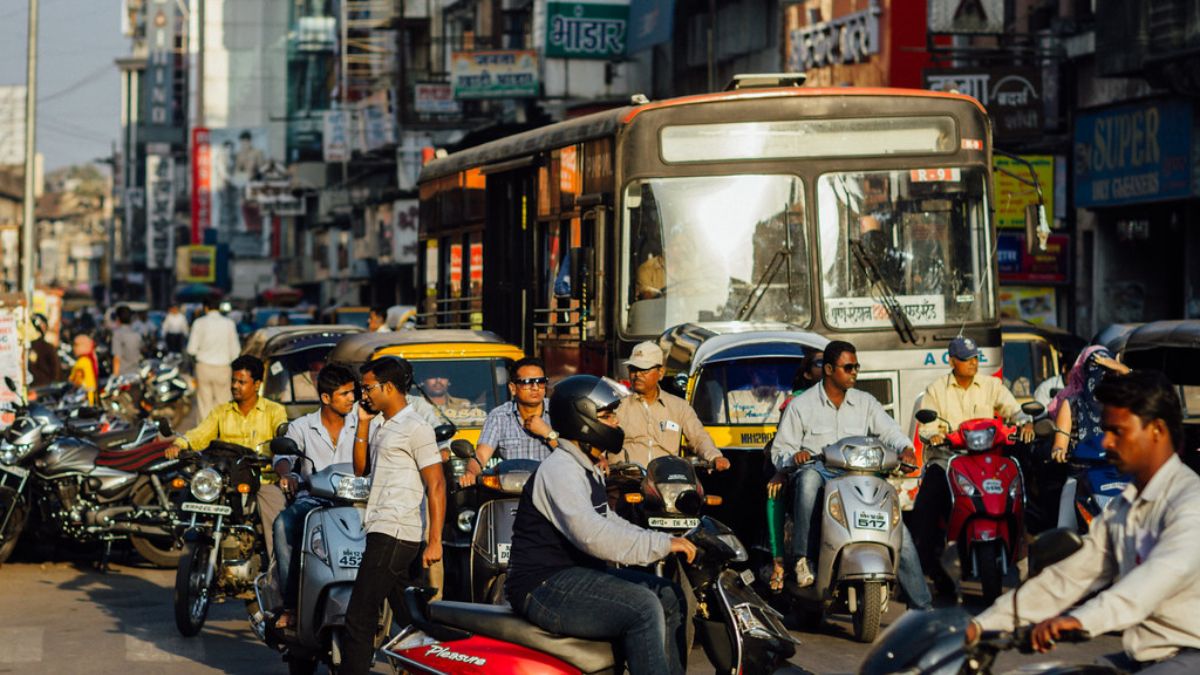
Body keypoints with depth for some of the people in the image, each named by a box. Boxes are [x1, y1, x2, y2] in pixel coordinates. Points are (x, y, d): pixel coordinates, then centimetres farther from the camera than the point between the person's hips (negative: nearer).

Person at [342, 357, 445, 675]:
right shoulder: (385, 428, 20)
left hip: (394, 535, -10)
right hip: (383, 532, 10)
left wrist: (434, 540, -20)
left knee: (359, 617, -12)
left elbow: (436, 485, -14)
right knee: (409, 618, 12)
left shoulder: (416, 428, -9)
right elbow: (360, 468, 24)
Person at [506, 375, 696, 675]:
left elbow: (608, 521, 26)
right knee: (643, 607, -26)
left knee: (669, 597, 8)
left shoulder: (588, 469, 18)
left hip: (580, 572, 11)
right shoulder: (559, 471, -18)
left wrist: (669, 543, 12)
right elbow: (593, 536, -30)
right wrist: (662, 544, -28)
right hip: (545, 586, -11)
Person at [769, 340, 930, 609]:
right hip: (819, 475, -3)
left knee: (899, 529, -12)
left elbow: (889, 431, 4)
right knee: (808, 476, -40)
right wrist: (795, 456, -19)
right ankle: (802, 557, -35)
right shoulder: (802, 405, 5)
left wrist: (906, 449, -18)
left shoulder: (865, 402, 15)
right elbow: (780, 449, 4)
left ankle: (922, 606, -4)